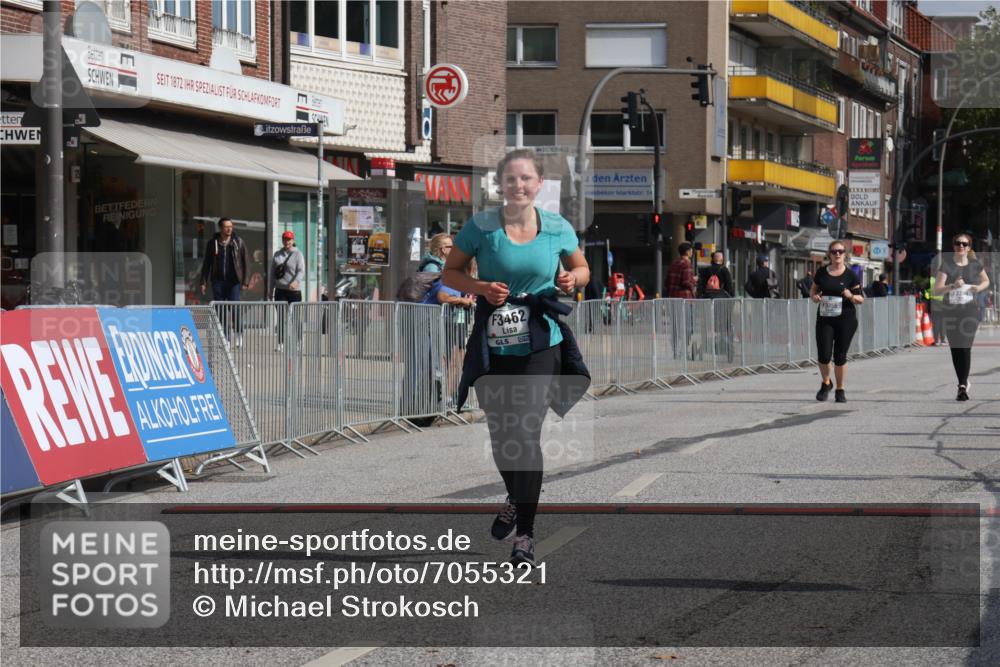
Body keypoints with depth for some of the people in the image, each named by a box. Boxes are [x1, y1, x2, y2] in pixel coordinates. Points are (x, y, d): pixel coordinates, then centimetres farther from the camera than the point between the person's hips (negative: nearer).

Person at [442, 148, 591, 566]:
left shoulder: (557, 228, 0)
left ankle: (525, 535, -1)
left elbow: (581, 268, 16)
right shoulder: (482, 226, -4)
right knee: (500, 435, 8)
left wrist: (573, 278, -7)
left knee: (527, 434, -10)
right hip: (492, 344, 1)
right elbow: (450, 273, 4)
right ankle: (515, 499, 41)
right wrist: (480, 287, -15)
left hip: (541, 345, -1)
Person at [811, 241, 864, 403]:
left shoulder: (851, 275, -1)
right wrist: (815, 297, -6)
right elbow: (814, 290, 17)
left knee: (840, 356, 1)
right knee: (823, 355, -6)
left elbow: (861, 299, 3)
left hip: (846, 319, -1)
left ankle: (840, 390, 18)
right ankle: (826, 383, 21)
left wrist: (851, 296, -18)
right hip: (824, 318, 1)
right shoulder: (822, 272, 5)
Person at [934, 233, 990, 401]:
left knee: (965, 348, -14)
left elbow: (986, 281, 22)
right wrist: (953, 286, -25)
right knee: (955, 349, 8)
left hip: (969, 311, -1)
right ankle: (964, 382, 27)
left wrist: (980, 287, -1)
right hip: (949, 312, 1)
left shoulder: (975, 265, 4)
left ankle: (962, 387, -13)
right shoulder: (946, 265, -2)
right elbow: (937, 289, -8)